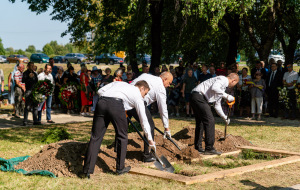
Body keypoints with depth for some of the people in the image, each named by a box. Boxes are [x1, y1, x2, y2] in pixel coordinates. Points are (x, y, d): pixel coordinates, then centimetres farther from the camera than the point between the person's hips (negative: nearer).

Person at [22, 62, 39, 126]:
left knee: (35, 106, 8)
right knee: (27, 107, -9)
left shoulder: (34, 73, 19)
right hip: (29, 91, -7)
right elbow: (23, 81, -16)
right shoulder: (25, 73, -1)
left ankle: (35, 121, 13)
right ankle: (25, 121, -6)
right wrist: (28, 77, -29)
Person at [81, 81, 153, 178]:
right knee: (122, 136, 17)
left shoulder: (119, 83, 36)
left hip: (101, 102, 4)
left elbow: (100, 91, 23)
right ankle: (120, 168, 24)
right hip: (116, 105, -4)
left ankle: (87, 171, 7)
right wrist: (150, 140, 29)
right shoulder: (138, 95, 23)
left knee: (95, 137, 7)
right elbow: (144, 120, 24)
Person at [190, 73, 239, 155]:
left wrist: (225, 117, 36)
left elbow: (217, 106, 32)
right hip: (198, 96, -11)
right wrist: (226, 96, -18)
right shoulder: (222, 79, -4)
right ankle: (209, 148, -8)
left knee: (200, 123, 17)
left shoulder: (223, 87, 26)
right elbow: (214, 88, -26)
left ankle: (198, 148, 25)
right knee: (209, 121, -10)